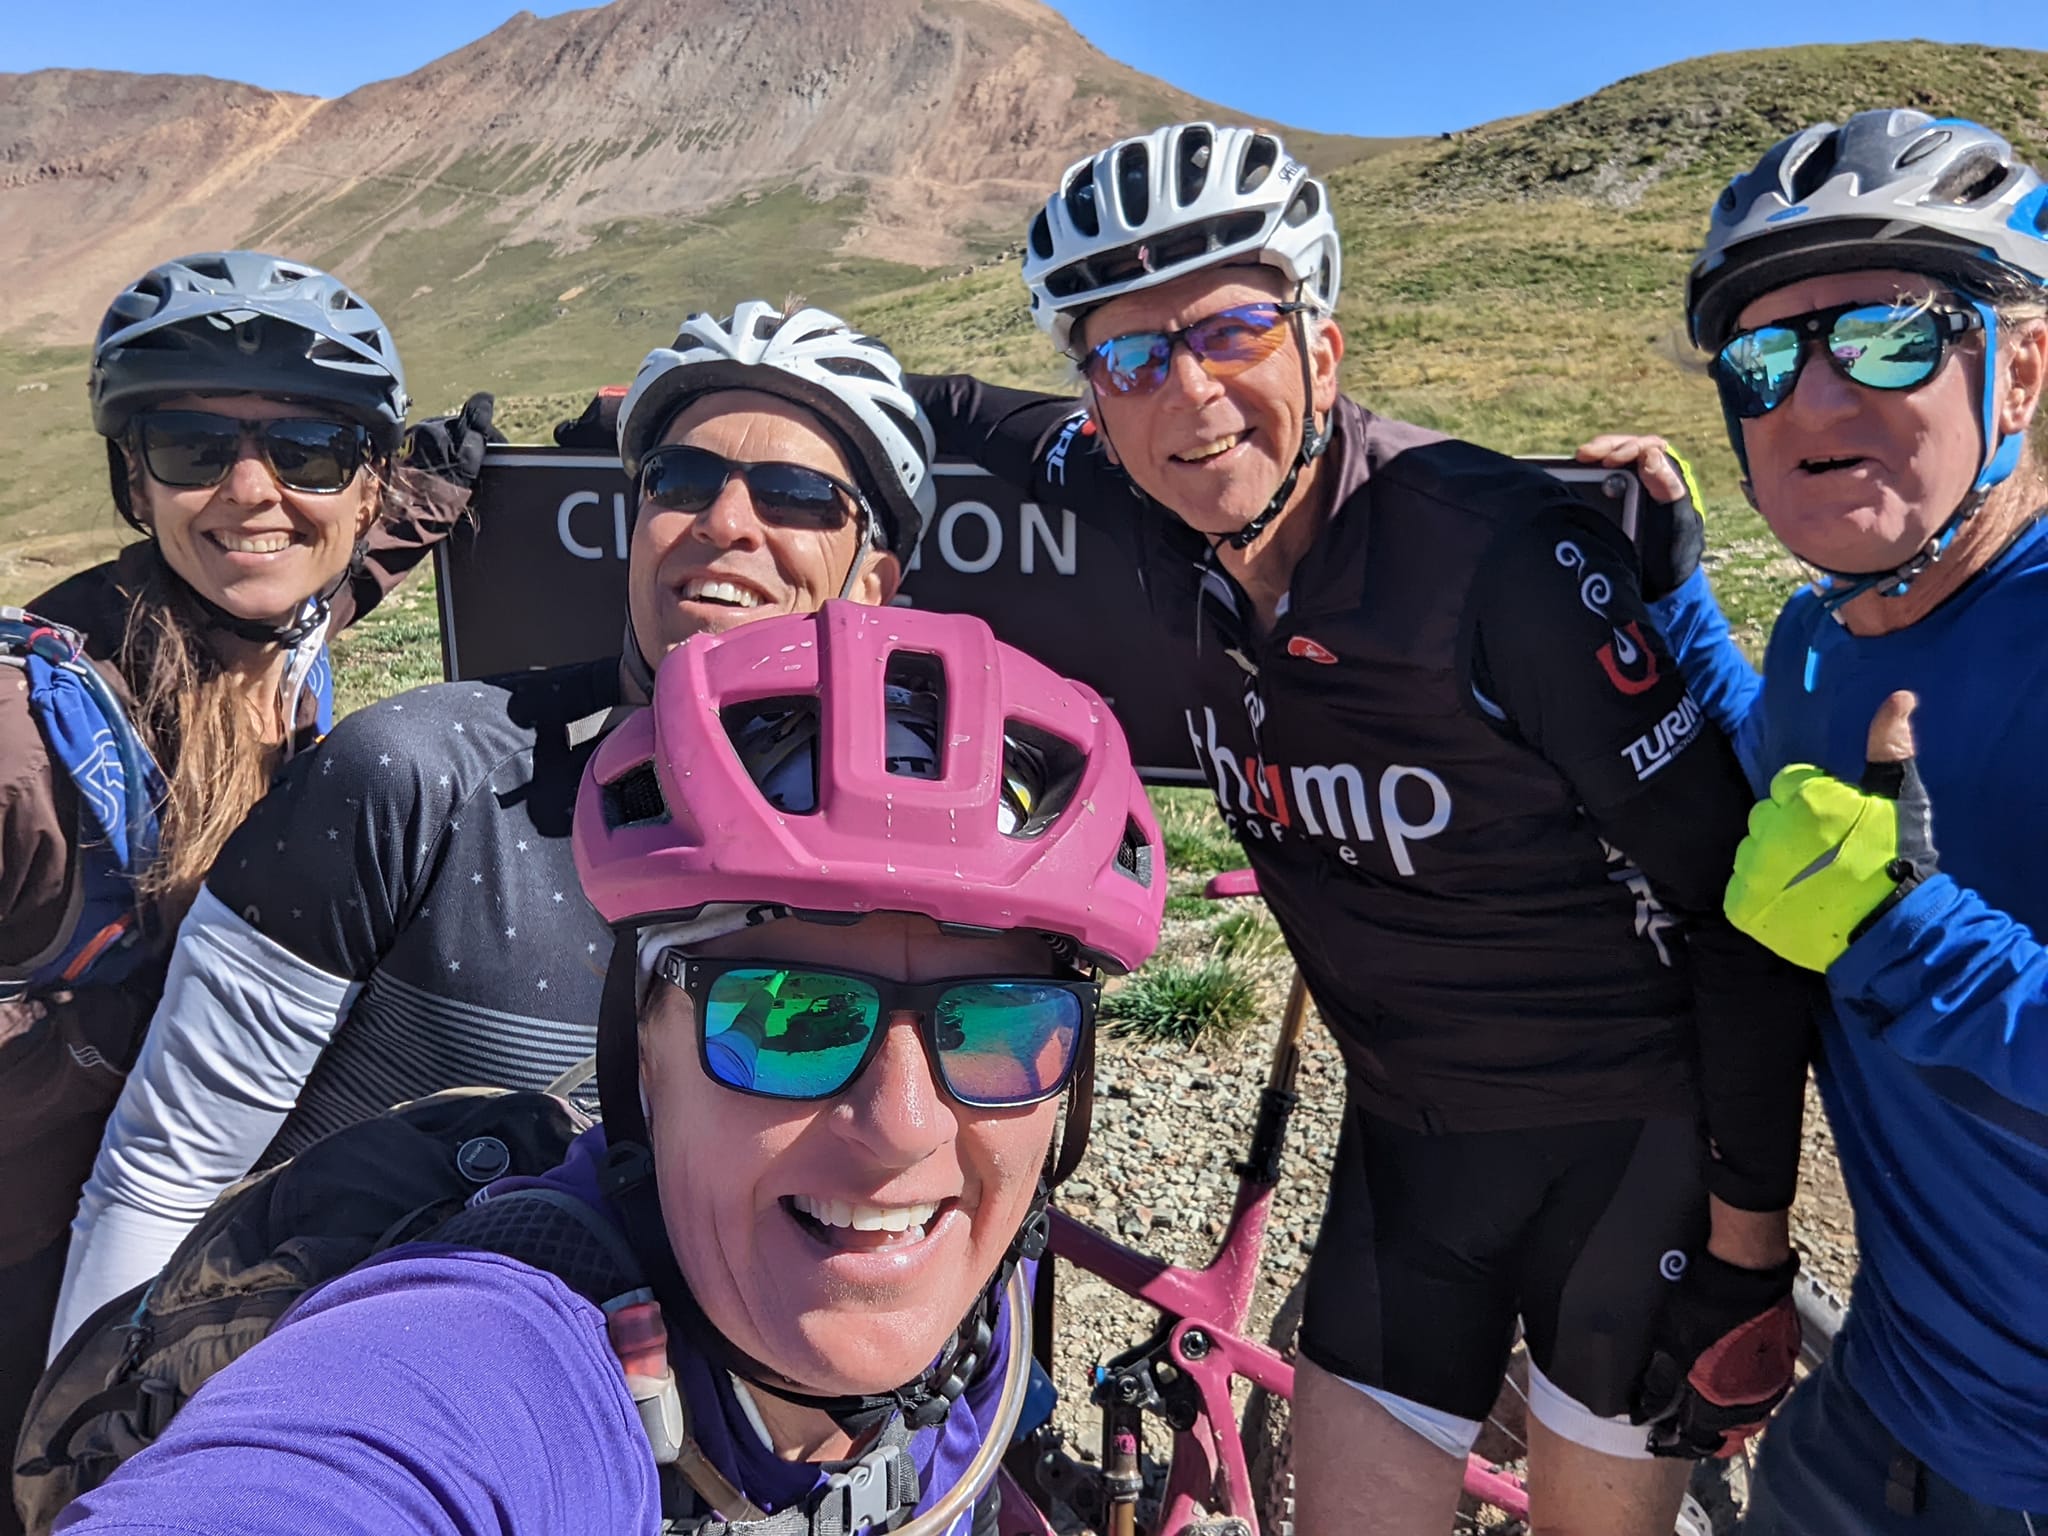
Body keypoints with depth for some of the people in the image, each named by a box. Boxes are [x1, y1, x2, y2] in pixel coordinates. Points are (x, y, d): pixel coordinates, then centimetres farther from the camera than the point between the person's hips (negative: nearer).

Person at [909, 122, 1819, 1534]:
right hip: (1407, 1135, 4)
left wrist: (1750, 1242, -13)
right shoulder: (1163, 521, -10)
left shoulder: (1506, 556, -26)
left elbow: (1733, 903, -18)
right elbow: (961, 410, 10)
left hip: (1626, 1134, -4)